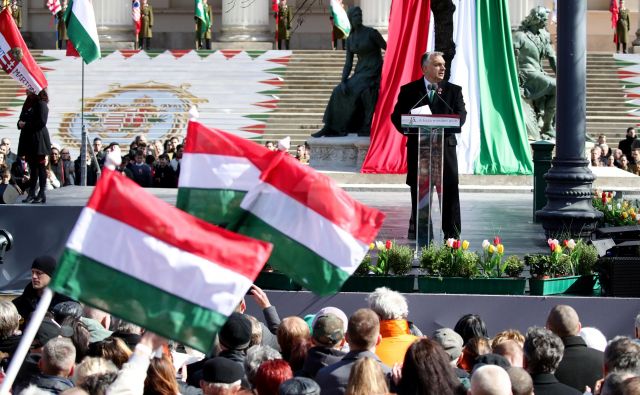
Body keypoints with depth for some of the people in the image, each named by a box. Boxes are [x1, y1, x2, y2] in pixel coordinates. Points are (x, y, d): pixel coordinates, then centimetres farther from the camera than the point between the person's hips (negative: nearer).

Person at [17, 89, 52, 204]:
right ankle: (31, 194, 11)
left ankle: (42, 194, -2)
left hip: (38, 139, -8)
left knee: (40, 166, -4)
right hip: (28, 139, 8)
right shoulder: (28, 104, 15)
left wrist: (26, 125, -14)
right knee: (32, 167, 9)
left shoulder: (41, 104, -9)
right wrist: (20, 123, -1)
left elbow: (41, 122, -16)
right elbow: (22, 119, 22)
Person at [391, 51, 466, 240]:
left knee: (449, 190, -3)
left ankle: (452, 234, 1)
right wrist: (409, 130, -15)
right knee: (418, 192, 5)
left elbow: (461, 116, -2)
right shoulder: (409, 90, 7)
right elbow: (396, 116, 4)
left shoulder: (454, 90, 8)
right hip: (418, 146, 0)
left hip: (445, 145, 0)